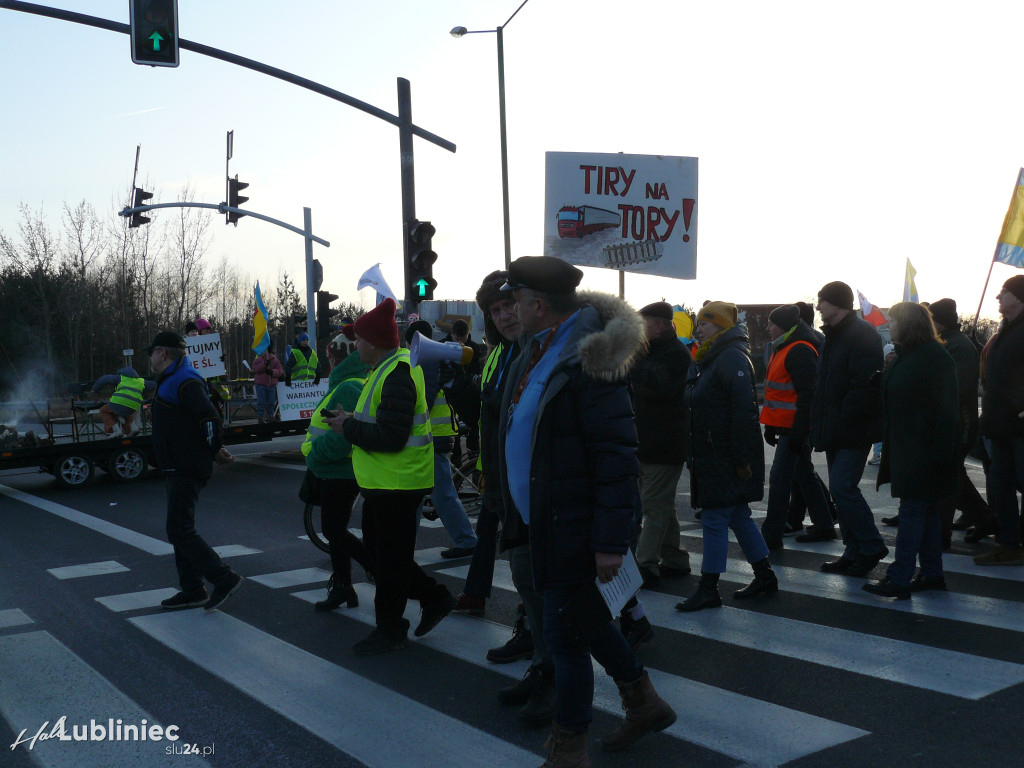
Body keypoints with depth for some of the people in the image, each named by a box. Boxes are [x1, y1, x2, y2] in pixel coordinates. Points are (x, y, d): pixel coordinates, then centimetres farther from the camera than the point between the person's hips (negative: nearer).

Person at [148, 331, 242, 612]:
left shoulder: (186, 382, -16)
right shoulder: (170, 380, 19)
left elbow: (210, 418, -24)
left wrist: (211, 450, -13)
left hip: (186, 471, -11)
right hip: (176, 470, 11)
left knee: (180, 531, -12)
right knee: (180, 530, 14)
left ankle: (224, 578, -8)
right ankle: (192, 591, 21)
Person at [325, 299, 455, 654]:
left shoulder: (396, 377, -22)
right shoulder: (387, 368, 12)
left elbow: (390, 437, -28)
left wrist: (349, 427, -17)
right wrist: (353, 421, 5)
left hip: (397, 483, -11)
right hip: (383, 481, 11)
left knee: (390, 557, 1)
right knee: (377, 548, 19)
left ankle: (390, 630, 15)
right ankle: (434, 597, 27)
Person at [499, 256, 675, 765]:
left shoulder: (588, 363, -22)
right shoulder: (538, 352, 8)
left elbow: (616, 456, -24)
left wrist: (611, 540, -24)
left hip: (572, 527, -10)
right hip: (542, 523, 10)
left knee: (565, 633, 1)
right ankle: (643, 703, 39)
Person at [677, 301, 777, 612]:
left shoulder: (732, 358, -15)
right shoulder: (708, 359, 17)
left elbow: (744, 411, -22)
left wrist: (741, 458, -23)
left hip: (727, 458, -10)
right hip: (710, 456, 10)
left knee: (714, 519, -5)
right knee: (738, 516, 16)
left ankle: (708, 590, 2)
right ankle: (765, 576, 27)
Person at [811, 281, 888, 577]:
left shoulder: (862, 335, -13)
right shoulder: (834, 335, 18)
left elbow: (865, 384, -22)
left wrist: (845, 420, -22)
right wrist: (820, 425, 13)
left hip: (853, 431, -10)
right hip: (835, 431, 10)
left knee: (843, 488, -13)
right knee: (841, 489, 11)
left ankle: (871, 548, 0)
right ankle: (854, 553, 18)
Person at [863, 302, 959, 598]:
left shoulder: (935, 357, -13)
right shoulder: (903, 357, 14)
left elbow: (945, 410, -17)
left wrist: (940, 452, -20)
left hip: (923, 451, -9)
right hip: (905, 449, 9)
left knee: (912, 510, -9)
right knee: (926, 510, 13)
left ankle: (899, 579, -8)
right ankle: (932, 573, 21)